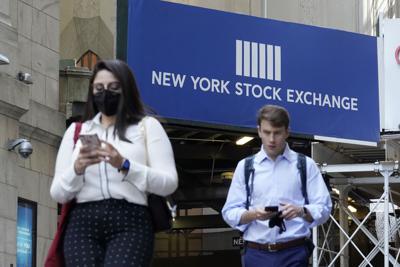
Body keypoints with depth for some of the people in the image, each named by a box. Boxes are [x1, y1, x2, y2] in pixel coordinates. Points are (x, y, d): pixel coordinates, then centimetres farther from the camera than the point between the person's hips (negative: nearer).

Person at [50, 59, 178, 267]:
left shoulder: (147, 126, 12)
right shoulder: (76, 131, 19)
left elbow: (169, 183, 1)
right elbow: (57, 194, 12)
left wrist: (124, 165, -13)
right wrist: (77, 169, -8)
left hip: (130, 222, -2)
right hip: (83, 222, 2)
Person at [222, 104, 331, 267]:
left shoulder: (305, 165, 7)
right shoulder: (245, 167, 11)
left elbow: (323, 209, 3)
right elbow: (230, 212, 7)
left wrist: (301, 211, -19)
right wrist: (253, 214, -14)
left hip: (294, 253, -1)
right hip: (256, 254, 2)